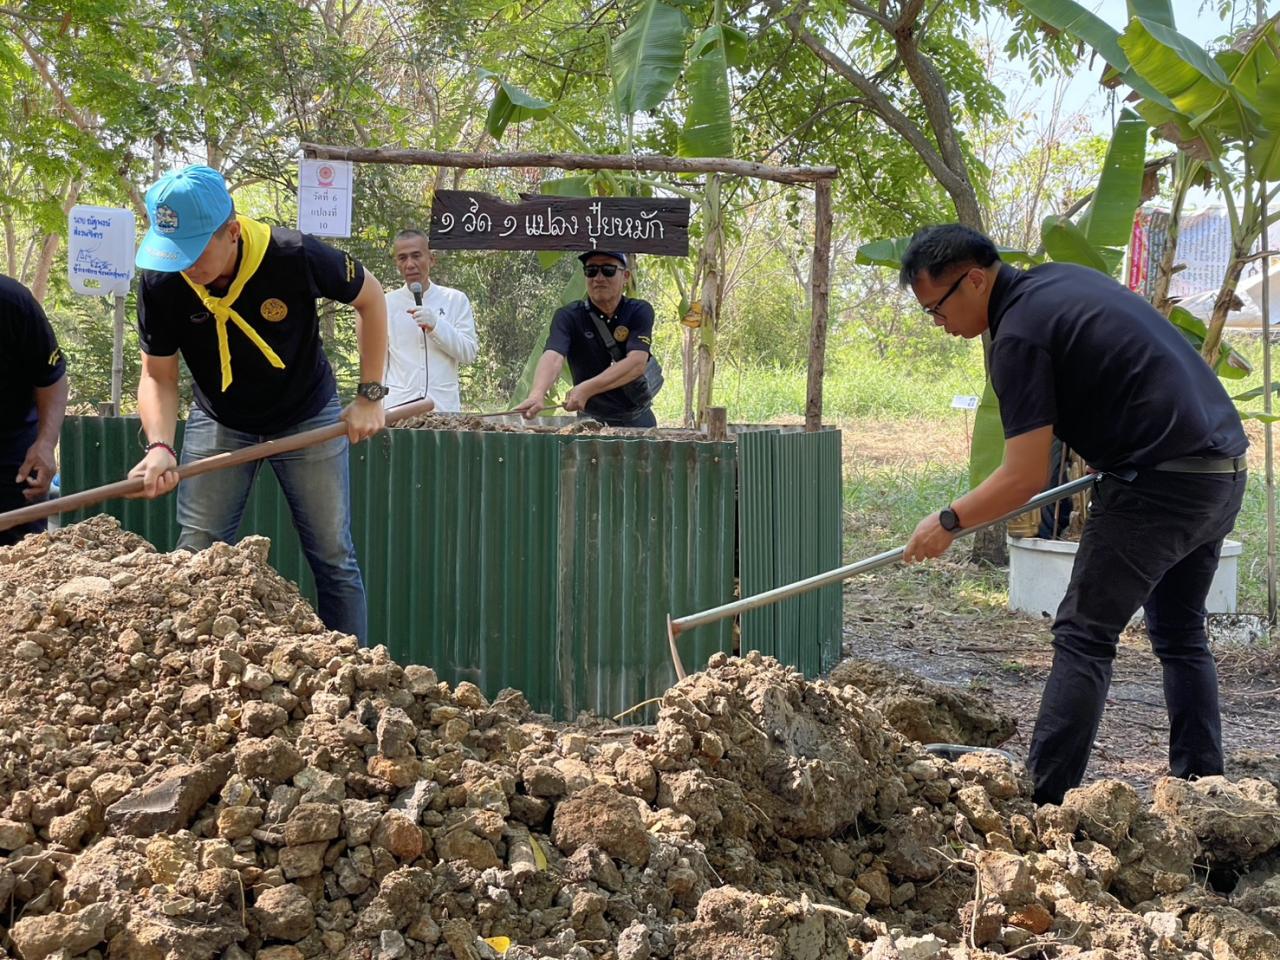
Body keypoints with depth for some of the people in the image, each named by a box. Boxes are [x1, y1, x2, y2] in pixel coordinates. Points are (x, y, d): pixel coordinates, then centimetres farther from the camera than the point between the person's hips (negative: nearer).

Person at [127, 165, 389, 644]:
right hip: (219, 423, 2)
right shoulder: (161, 283, -22)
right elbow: (158, 375, -12)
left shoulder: (295, 256, -29)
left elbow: (370, 298, -11)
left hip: (307, 419, -2)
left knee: (333, 558, 2)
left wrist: (370, 396, -12)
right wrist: (161, 446, -31)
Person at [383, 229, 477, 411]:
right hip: (397, 405, 0)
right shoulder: (386, 304, 7)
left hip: (445, 407, 0)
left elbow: (468, 353, 1)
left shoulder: (456, 300, 6)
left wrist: (436, 326, -12)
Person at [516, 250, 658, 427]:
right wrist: (537, 394, -49)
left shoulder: (639, 312, -8)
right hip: (591, 420, -1)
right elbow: (553, 357, -28)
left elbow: (637, 363, -22)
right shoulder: (568, 317, -10)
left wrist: (586, 389, -34)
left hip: (638, 419, 1)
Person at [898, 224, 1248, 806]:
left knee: (1084, 637, -5)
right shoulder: (1060, 279, 15)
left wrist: (947, 524, -3)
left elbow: (1024, 480, -15)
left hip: (1161, 483, -10)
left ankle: (1041, 802, -6)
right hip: (1224, 467, 10)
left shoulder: (1020, 334, -13)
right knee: (1181, 635, 18)